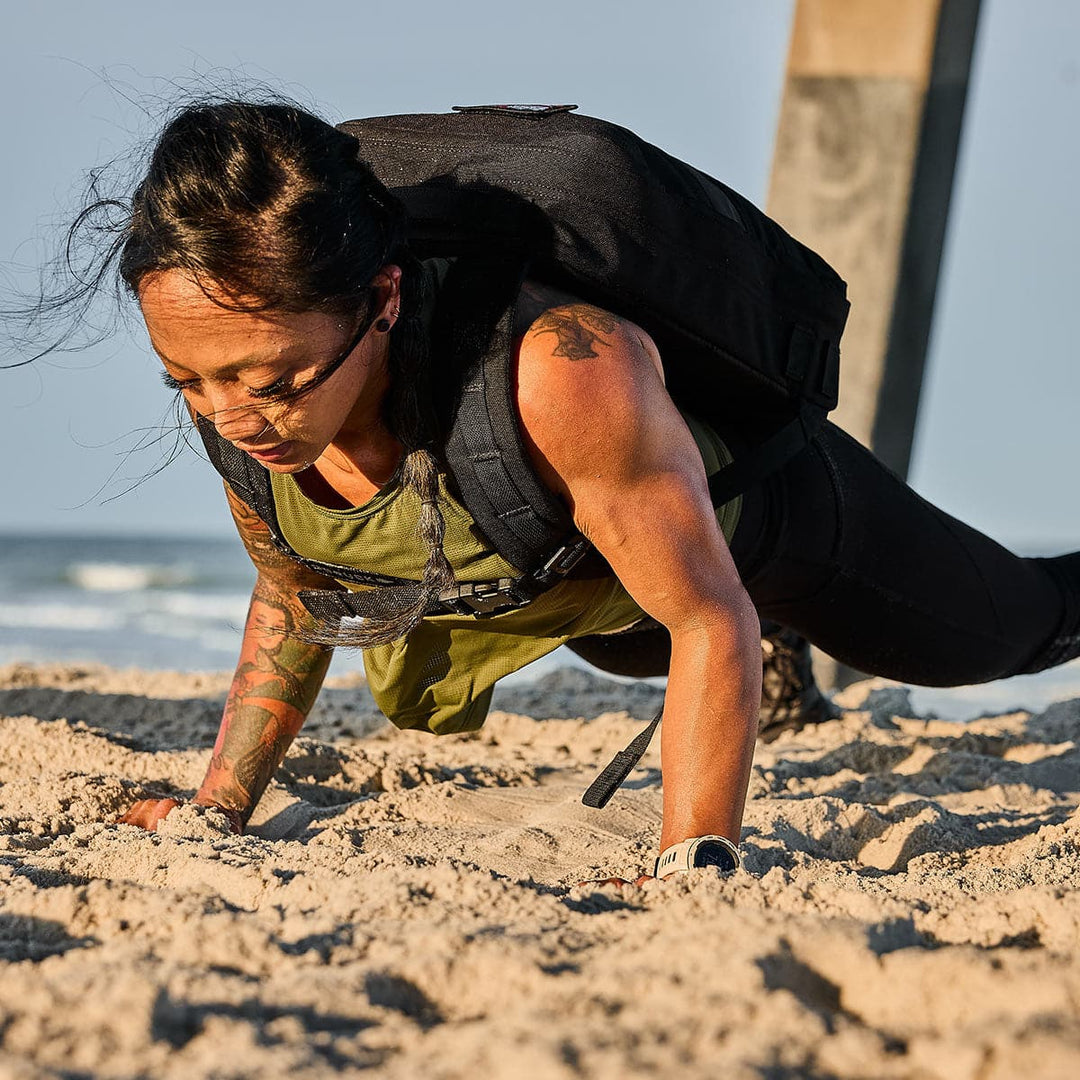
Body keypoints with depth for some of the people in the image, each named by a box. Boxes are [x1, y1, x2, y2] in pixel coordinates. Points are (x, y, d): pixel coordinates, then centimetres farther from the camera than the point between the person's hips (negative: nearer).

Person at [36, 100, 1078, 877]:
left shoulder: (565, 372, -51)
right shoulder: (238, 395, -31)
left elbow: (708, 620, -40)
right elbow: (289, 600, -9)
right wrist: (216, 809, -12)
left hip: (754, 509, -5)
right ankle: (786, 660, 73)